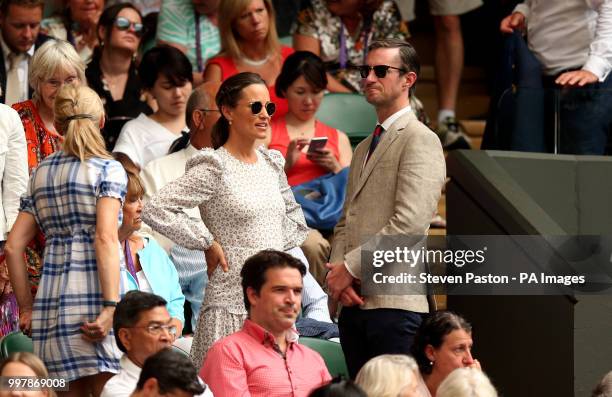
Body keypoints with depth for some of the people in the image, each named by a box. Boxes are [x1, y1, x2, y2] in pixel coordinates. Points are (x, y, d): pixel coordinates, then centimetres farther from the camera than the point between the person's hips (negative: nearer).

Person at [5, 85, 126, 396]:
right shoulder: (108, 169, 0)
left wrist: (26, 307, 18)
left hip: (50, 298, 5)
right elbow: (106, 238, -13)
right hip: (93, 294, -5)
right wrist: (111, 306, -17)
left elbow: (13, 246, 13)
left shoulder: (41, 173, 16)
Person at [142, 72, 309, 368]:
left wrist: (279, 245, 12)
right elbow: (155, 210, -16)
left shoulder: (271, 164, 13)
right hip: (232, 304, -7)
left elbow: (293, 216, 30)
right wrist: (208, 243, -11)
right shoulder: (214, 169, -8)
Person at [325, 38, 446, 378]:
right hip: (354, 302, 8)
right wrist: (337, 272, 2)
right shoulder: (364, 149, 23)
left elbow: (410, 222, -16)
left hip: (394, 302, -8)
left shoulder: (420, 140, -6)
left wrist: (350, 266, -12)